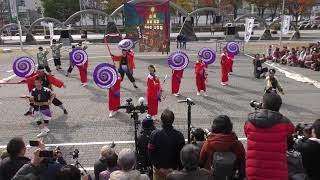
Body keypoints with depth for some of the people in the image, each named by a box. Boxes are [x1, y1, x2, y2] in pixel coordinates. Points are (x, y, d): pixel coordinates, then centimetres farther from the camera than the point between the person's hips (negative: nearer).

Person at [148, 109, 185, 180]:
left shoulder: (155, 134, -16)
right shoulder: (179, 135, -15)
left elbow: (151, 152, -10)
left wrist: (158, 167, 1)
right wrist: (175, 167, 2)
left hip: (158, 169, 0)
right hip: (173, 169, 0)